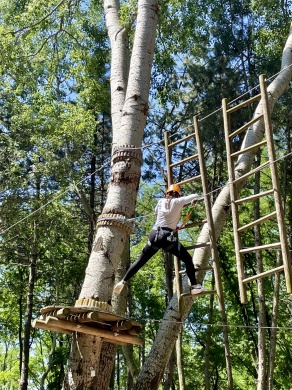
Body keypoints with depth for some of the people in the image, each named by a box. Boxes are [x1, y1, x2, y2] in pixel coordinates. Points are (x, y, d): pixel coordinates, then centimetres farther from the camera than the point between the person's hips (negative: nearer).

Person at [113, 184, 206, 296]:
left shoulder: (161, 201, 12)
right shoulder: (178, 202, 3)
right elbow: (195, 196, 11)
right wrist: (197, 197, 33)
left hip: (155, 234, 4)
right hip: (168, 237, -4)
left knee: (140, 261, 13)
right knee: (188, 259, 8)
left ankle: (123, 282, 8)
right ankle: (194, 286, 2)